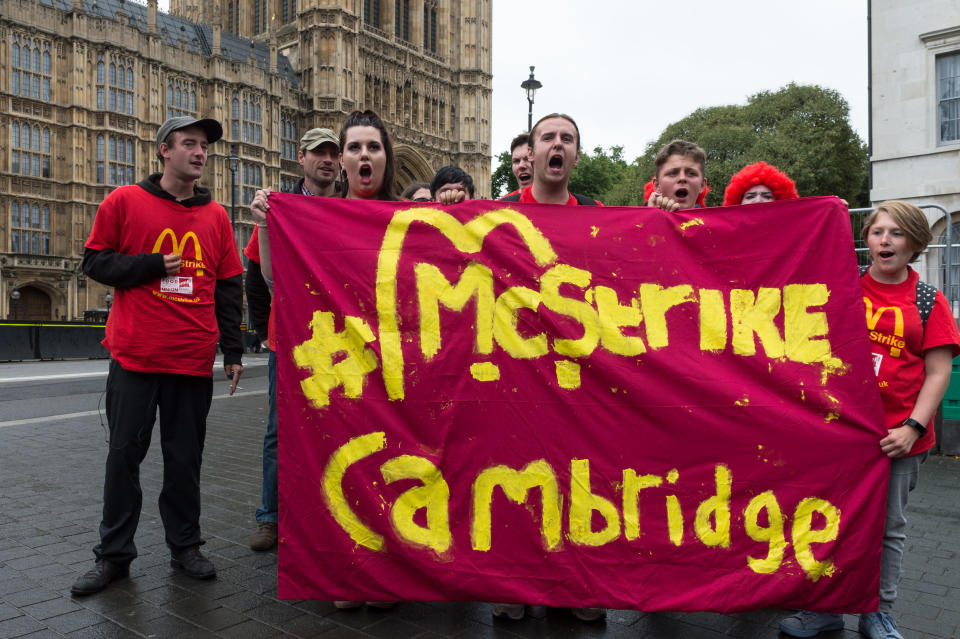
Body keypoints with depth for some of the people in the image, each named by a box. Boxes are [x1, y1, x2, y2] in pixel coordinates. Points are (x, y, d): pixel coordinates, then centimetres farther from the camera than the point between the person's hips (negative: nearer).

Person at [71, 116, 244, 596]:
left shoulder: (216, 217, 9)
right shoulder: (124, 201, 4)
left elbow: (229, 288, 10)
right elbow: (94, 262, 5)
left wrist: (233, 352, 5)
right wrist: (152, 265, -11)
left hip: (193, 360, 2)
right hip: (134, 357, -1)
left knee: (185, 457, 8)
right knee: (124, 453, 6)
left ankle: (184, 545, 23)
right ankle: (114, 554, 20)